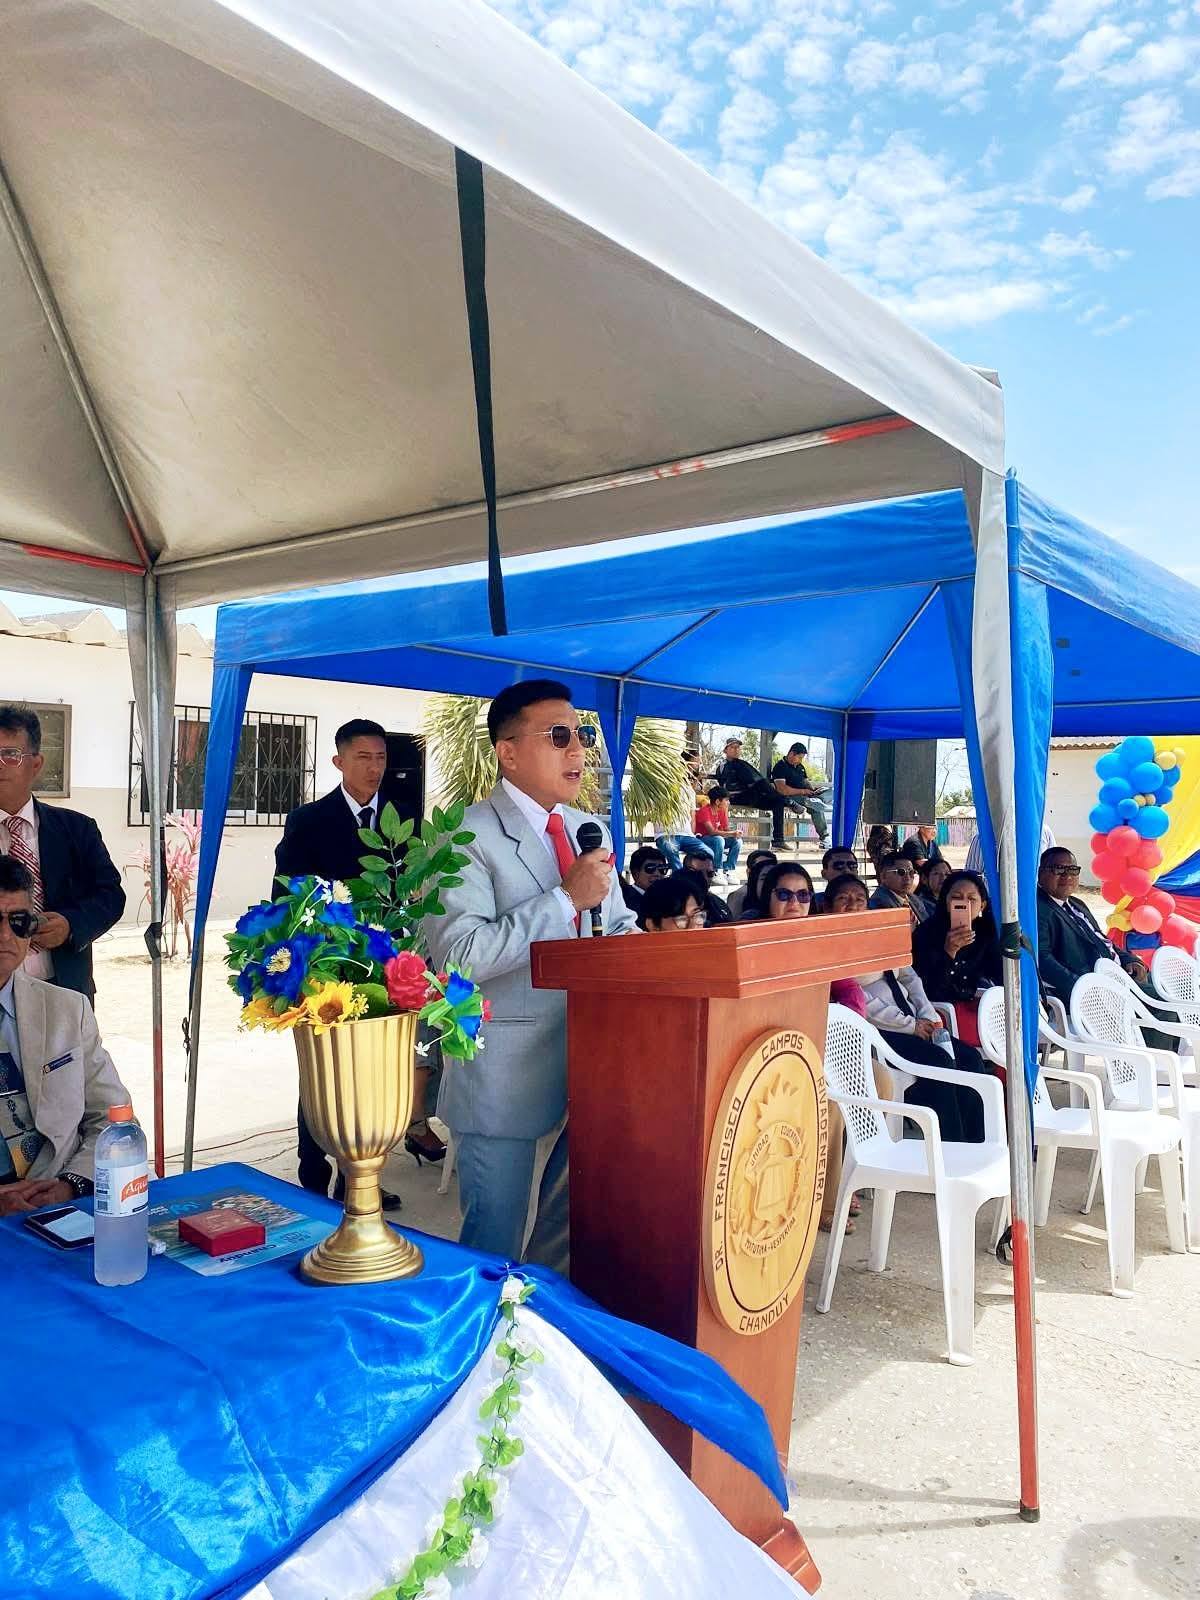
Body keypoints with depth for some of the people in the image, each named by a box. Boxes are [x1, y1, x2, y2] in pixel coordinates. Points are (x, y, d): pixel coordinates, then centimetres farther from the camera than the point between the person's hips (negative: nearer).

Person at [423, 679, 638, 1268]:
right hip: (505, 1073, -6)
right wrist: (567, 898, -22)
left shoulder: (590, 832, 11)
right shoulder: (466, 839, -13)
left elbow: (619, 927, 18)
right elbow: (458, 955, -24)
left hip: (591, 1060, 7)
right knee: (495, 1244, 8)